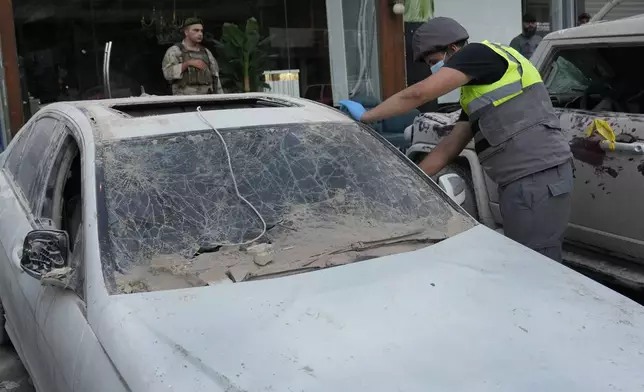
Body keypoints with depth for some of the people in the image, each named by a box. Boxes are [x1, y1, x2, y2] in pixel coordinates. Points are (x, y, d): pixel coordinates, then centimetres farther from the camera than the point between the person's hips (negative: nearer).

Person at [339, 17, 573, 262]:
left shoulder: (480, 53, -4)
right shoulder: (474, 91, 23)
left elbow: (419, 94, -13)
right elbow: (449, 147, 24)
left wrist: (365, 116, -3)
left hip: (537, 178, -10)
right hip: (526, 181, 10)